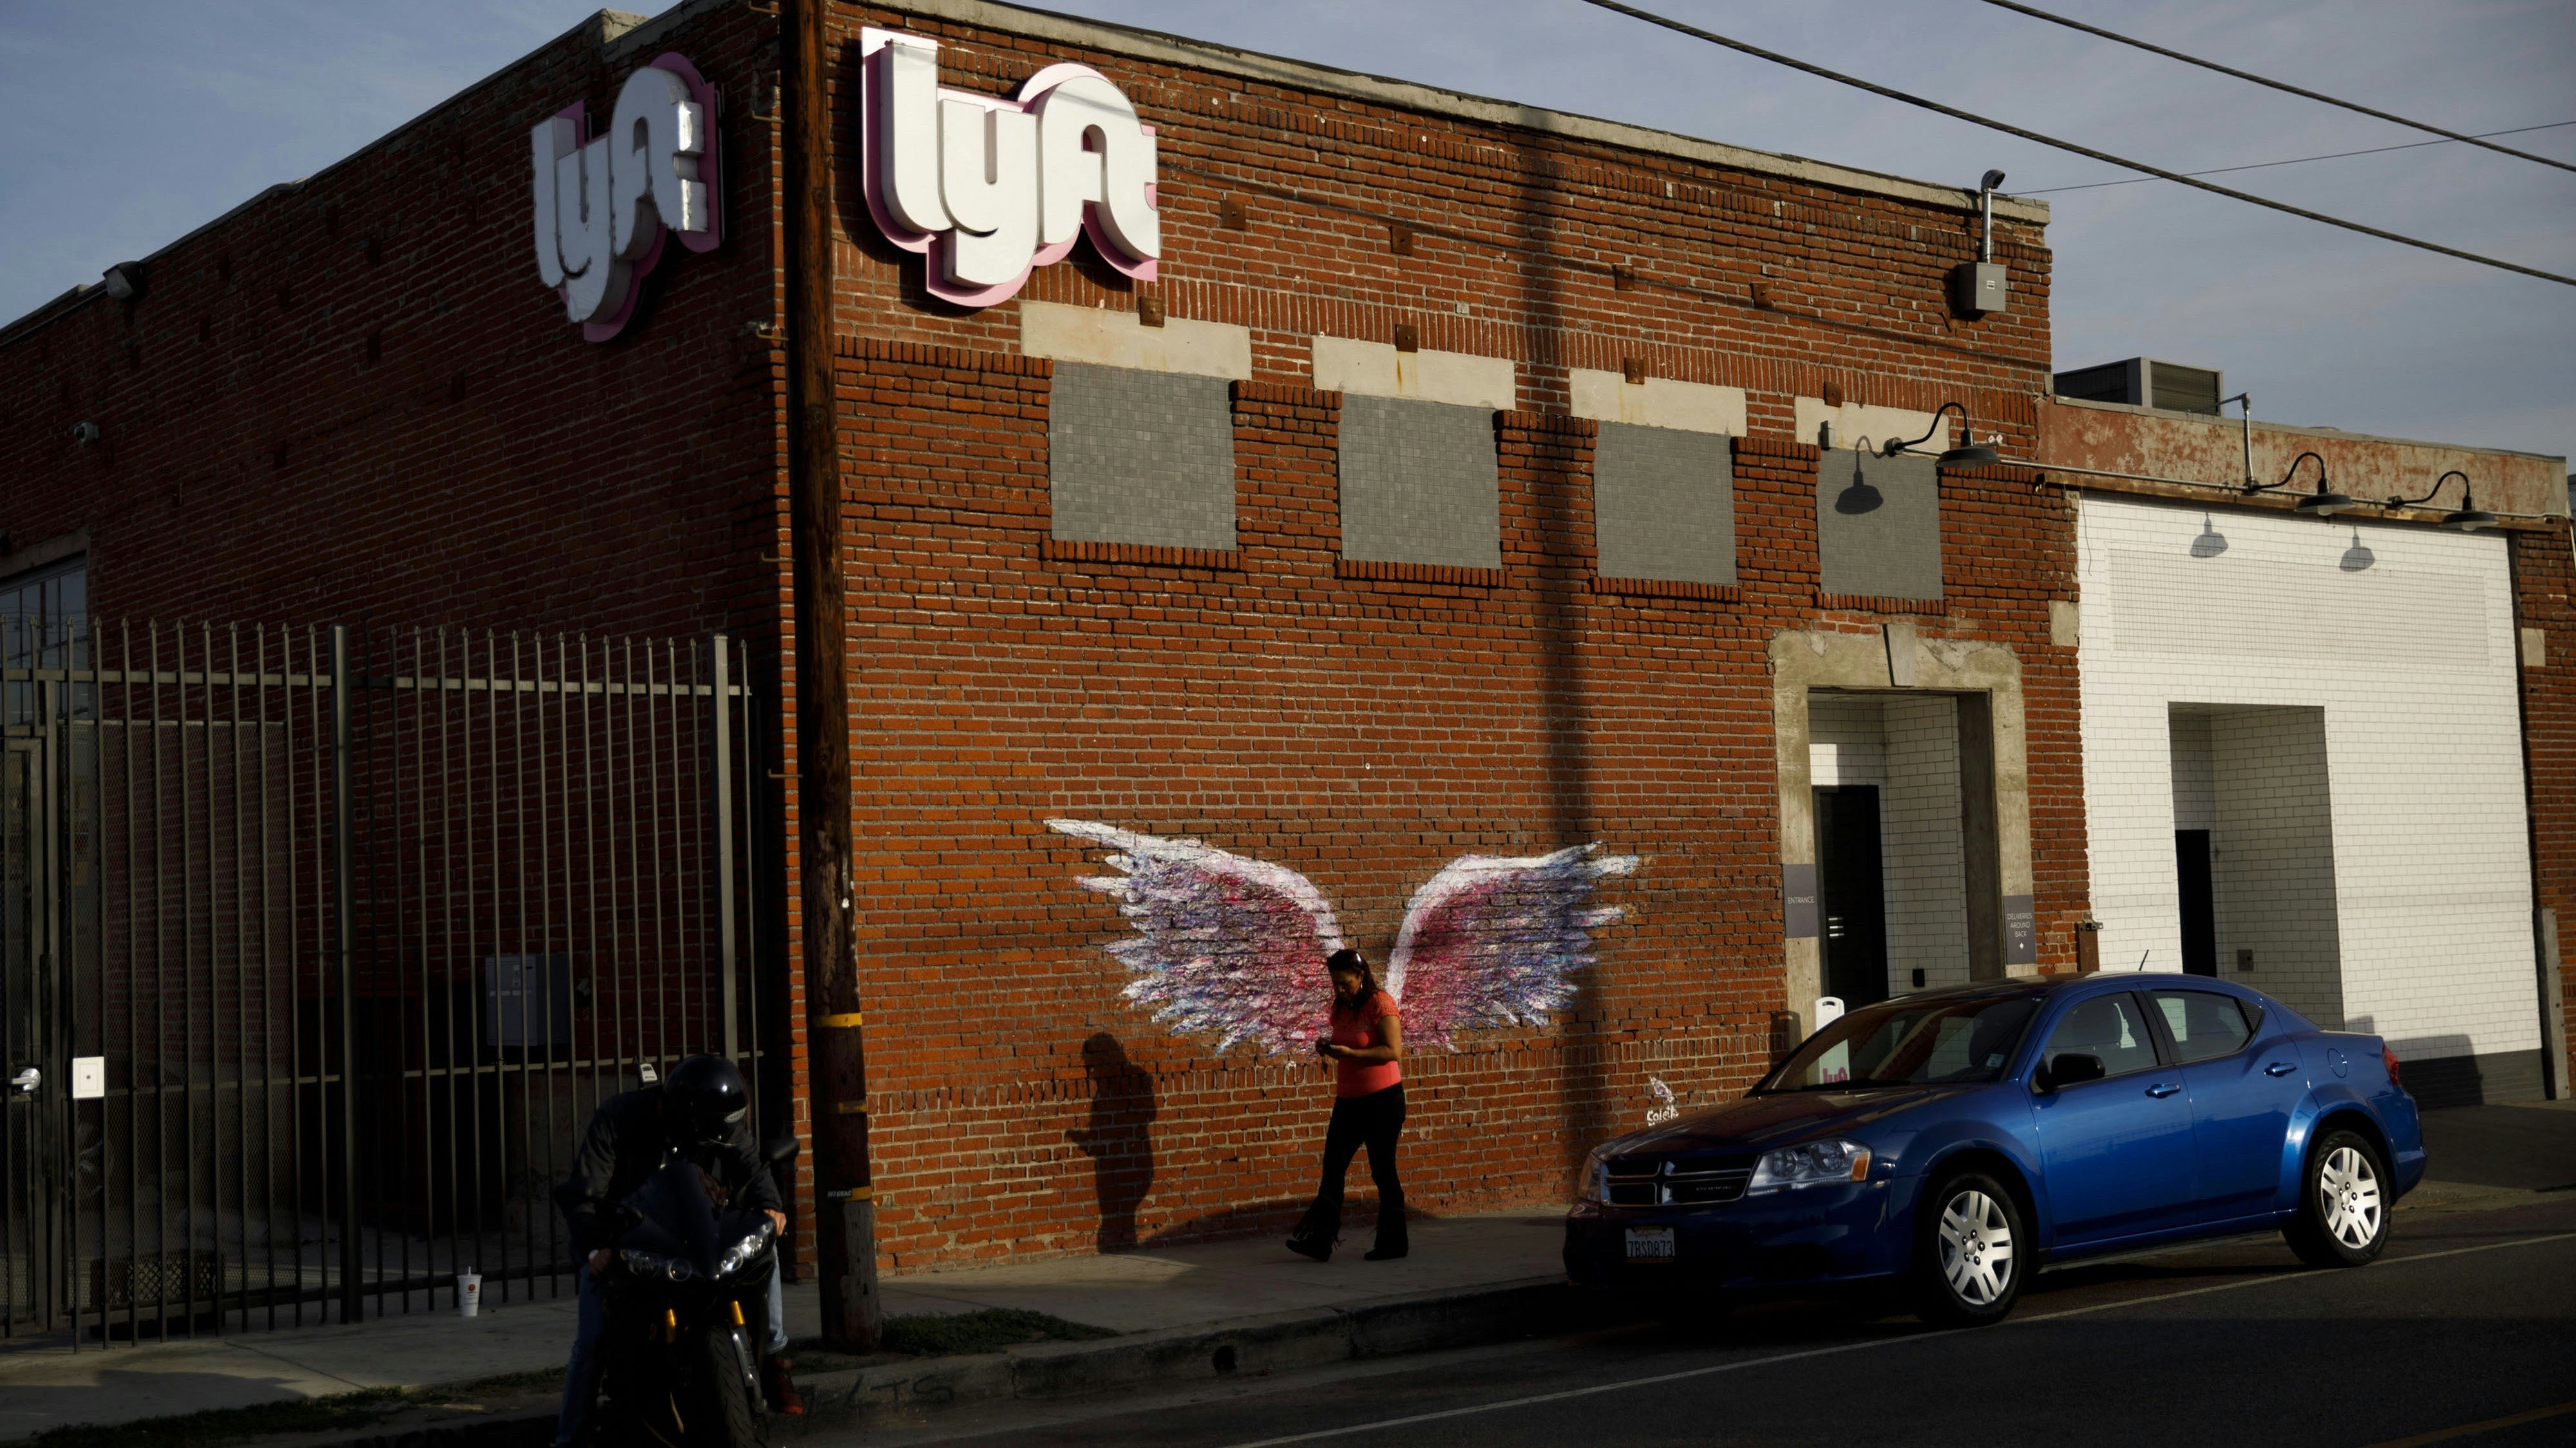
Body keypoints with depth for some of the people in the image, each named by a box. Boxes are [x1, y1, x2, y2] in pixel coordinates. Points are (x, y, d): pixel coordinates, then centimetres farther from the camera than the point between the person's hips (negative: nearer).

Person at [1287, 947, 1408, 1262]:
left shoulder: (1381, 1003, -12)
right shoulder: (1342, 1009, 11)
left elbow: (1393, 1051, -19)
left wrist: (1348, 1053, -24)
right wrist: (1328, 1048, -1)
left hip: (1382, 1099, -7)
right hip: (1349, 1099, 7)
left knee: (1383, 1170, 0)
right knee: (1333, 1168, -2)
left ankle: (1393, 1244, 10)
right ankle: (1319, 1241, -5)